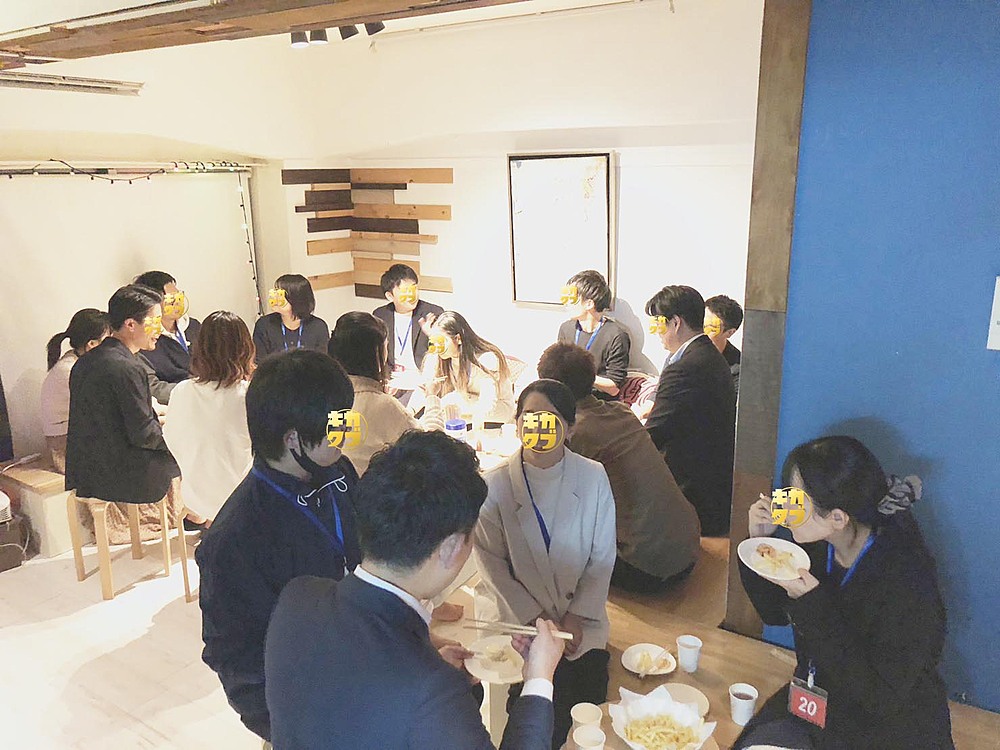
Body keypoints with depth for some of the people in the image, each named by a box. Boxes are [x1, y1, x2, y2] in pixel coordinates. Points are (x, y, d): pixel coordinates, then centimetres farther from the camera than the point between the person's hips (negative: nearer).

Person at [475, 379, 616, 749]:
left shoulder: (593, 477, -3)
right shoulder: (495, 485, -8)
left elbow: (603, 559, 1)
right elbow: (492, 565, -6)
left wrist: (577, 617, -6)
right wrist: (537, 620, -9)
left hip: (581, 619, 2)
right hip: (518, 619, -1)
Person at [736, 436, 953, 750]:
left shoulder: (905, 582, -27)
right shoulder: (818, 547, -9)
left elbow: (882, 696, -25)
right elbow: (775, 613, 6)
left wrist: (812, 603, -32)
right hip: (816, 697, 5)